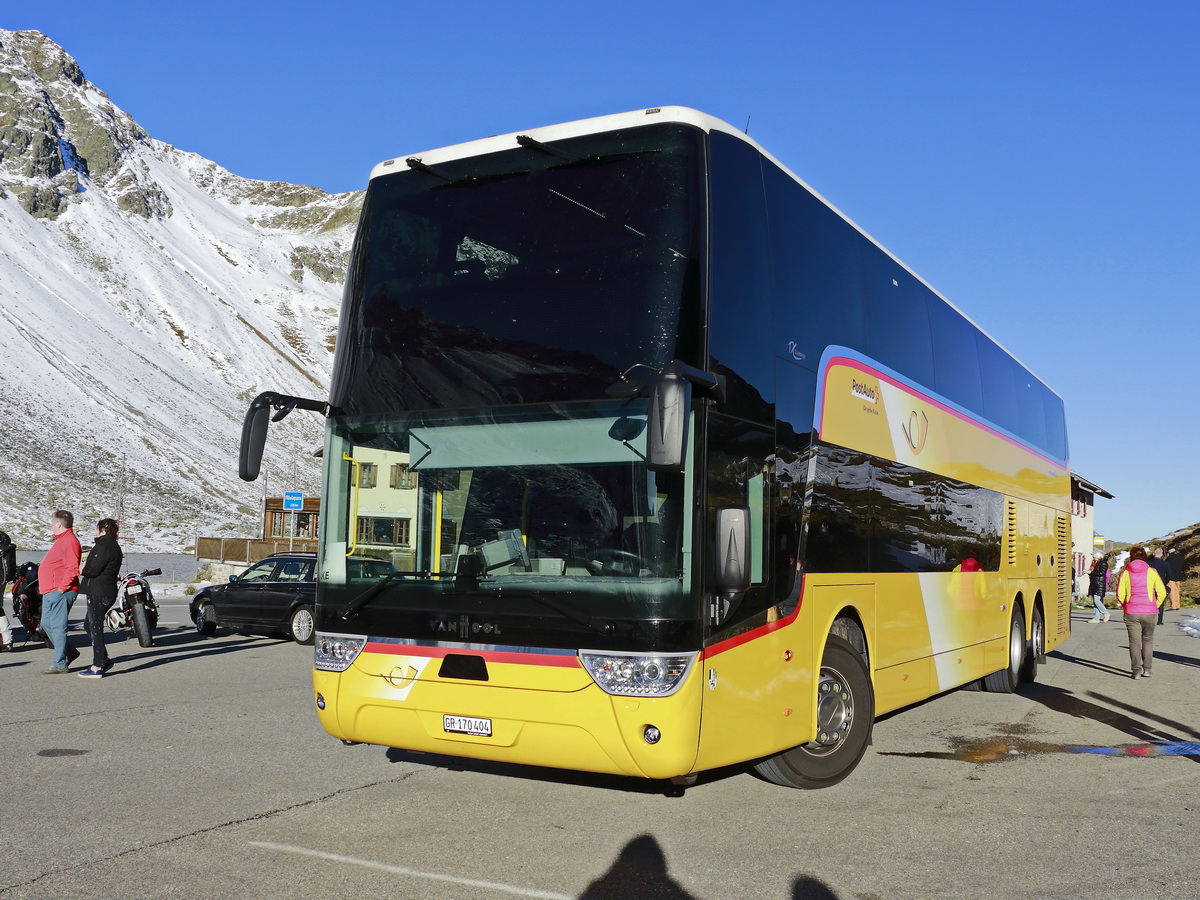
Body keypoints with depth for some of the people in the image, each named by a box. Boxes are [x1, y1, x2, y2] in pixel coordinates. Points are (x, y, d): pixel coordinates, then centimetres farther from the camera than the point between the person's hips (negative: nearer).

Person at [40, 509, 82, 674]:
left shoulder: (70, 541, -16)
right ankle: (70, 653, 24)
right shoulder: (61, 540, 18)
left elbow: (73, 569, -24)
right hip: (50, 592, 11)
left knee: (58, 627, -7)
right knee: (47, 624, 16)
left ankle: (60, 664, -3)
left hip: (60, 592, -11)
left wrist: (61, 588, -22)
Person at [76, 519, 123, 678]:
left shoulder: (104, 547, -16)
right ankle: (104, 660, 24)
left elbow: (93, 570, -20)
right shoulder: (114, 546, 16)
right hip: (108, 592, 10)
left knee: (95, 629, -5)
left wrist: (81, 569, -1)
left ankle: (97, 668, -2)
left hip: (98, 593, -10)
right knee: (91, 626, 19)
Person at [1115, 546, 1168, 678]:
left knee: (1134, 642, 4)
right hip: (1150, 612, 0)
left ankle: (1136, 671, 0)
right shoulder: (1151, 572, 0)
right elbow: (1162, 593, -2)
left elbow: (1120, 594, -1)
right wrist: (1155, 606, 11)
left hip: (1131, 613, 0)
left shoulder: (1125, 573, 1)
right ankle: (1147, 669, 13)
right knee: (1148, 640, 15)